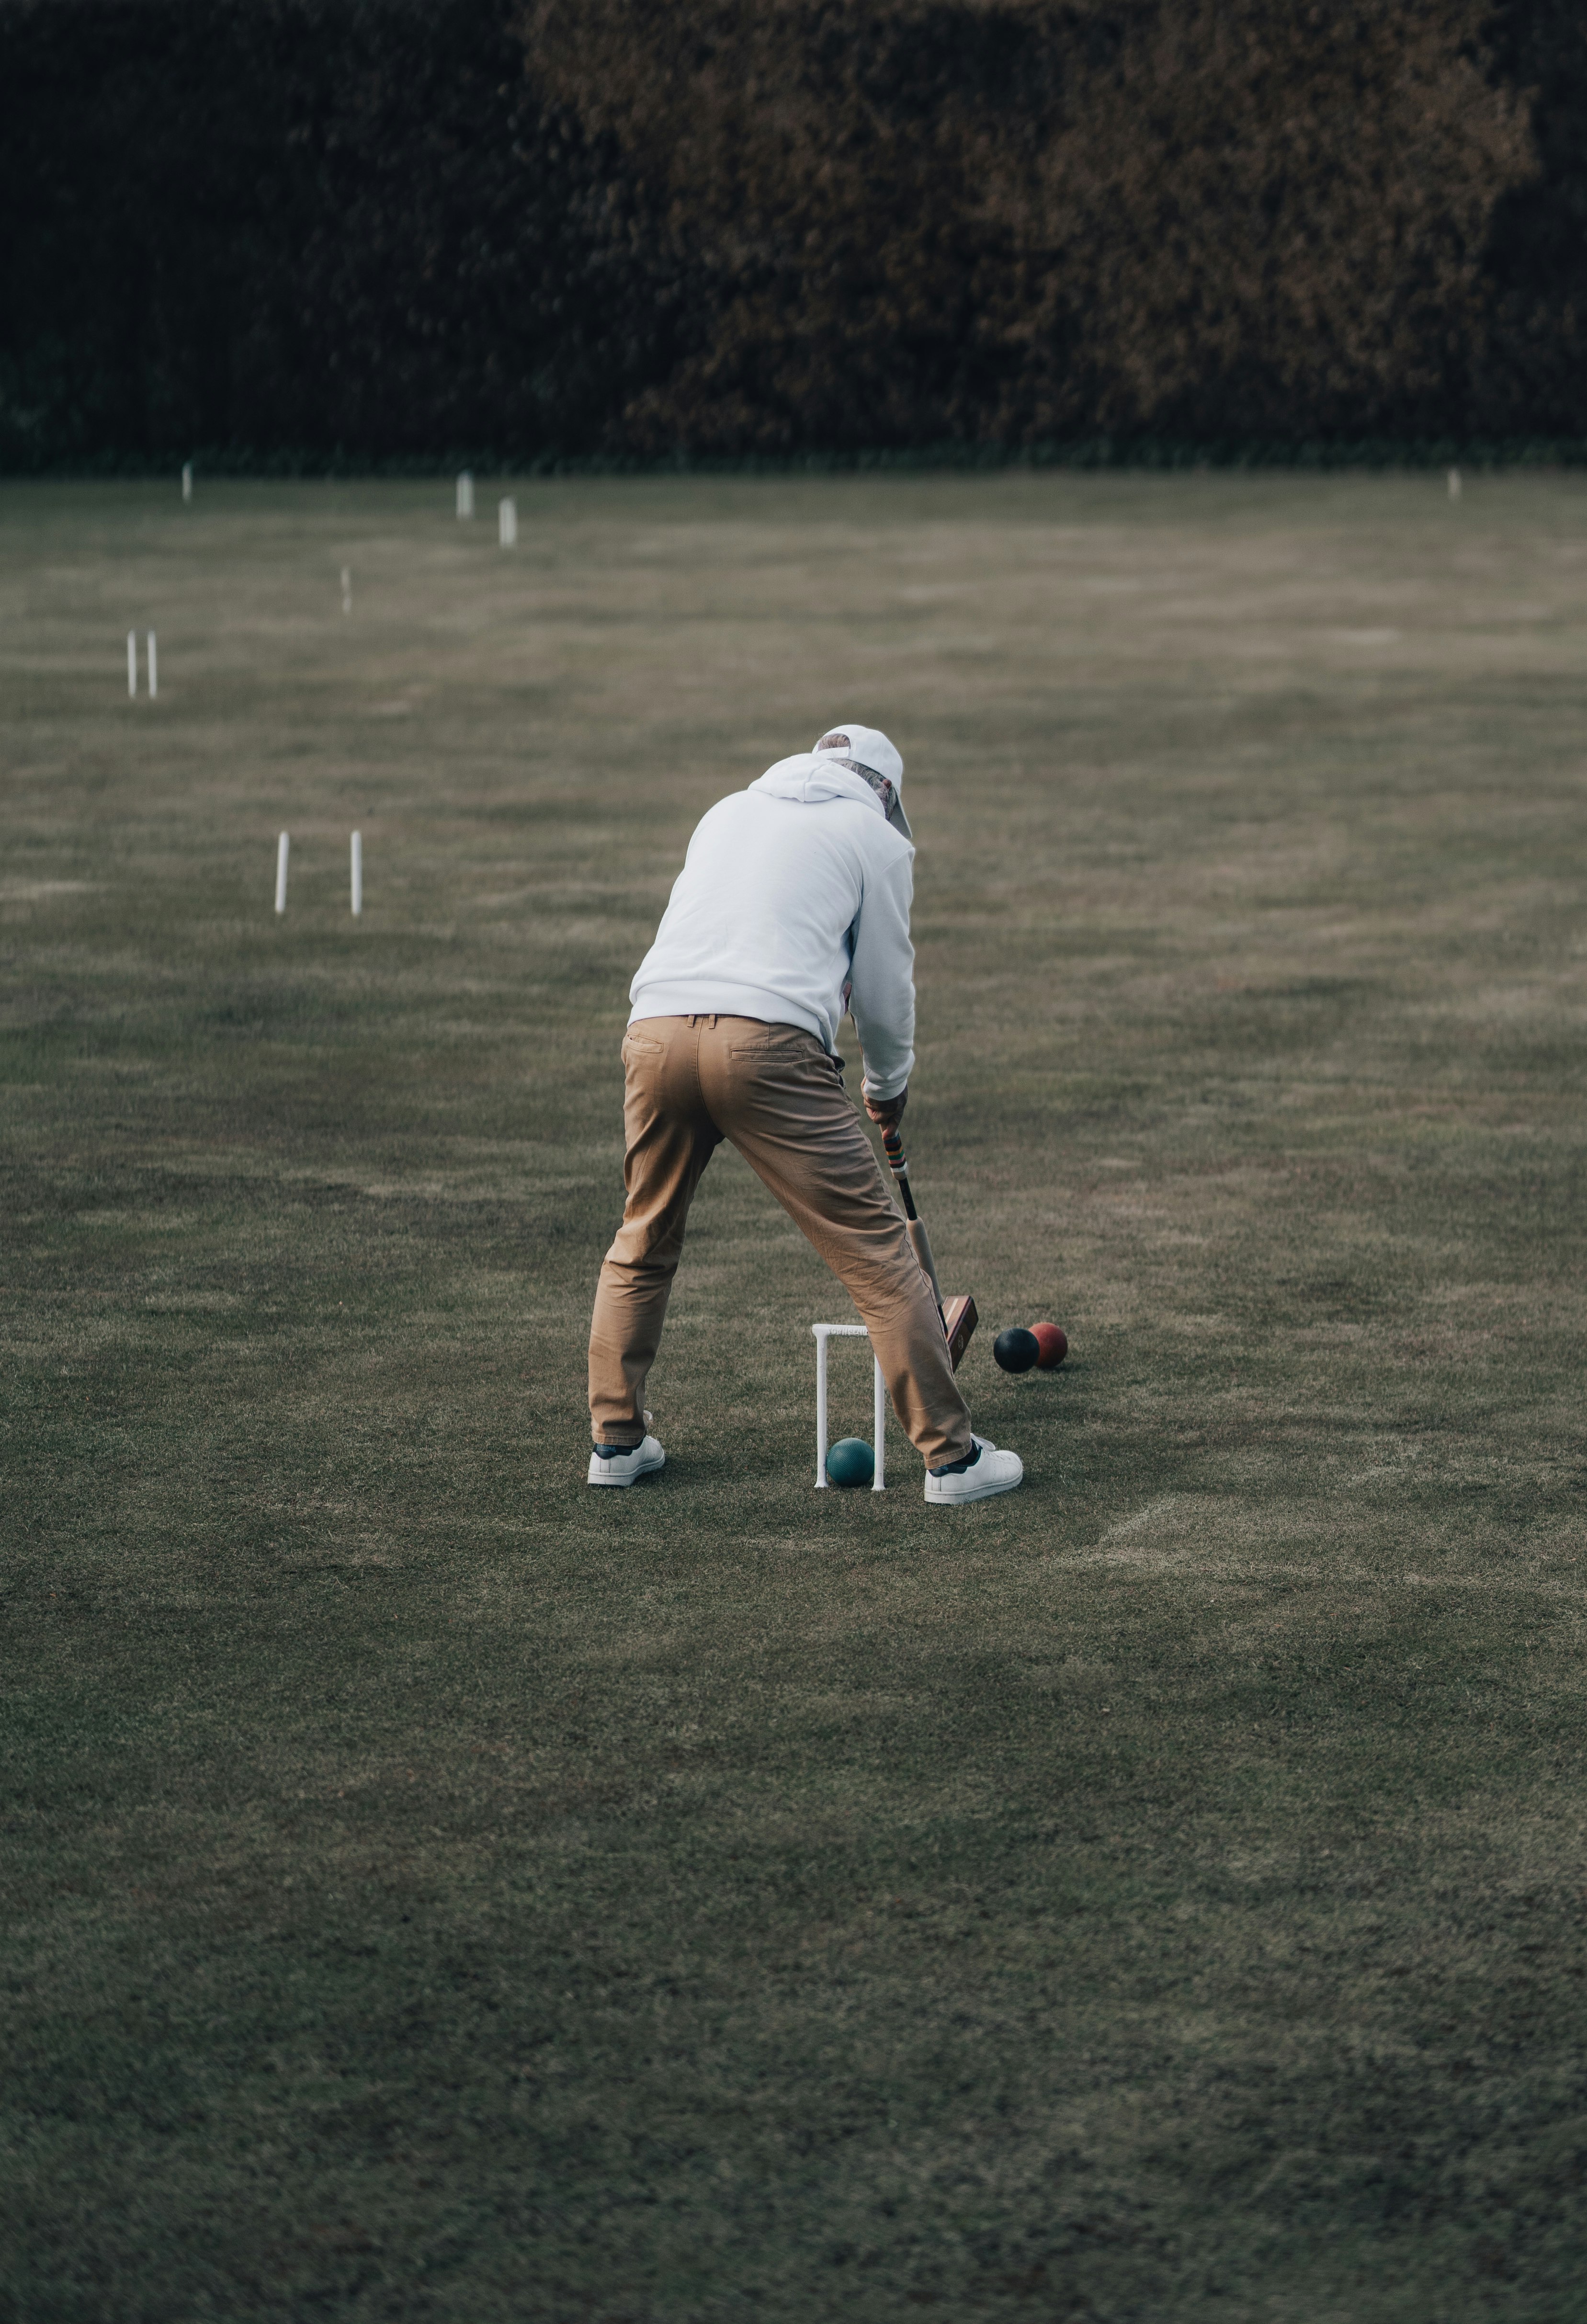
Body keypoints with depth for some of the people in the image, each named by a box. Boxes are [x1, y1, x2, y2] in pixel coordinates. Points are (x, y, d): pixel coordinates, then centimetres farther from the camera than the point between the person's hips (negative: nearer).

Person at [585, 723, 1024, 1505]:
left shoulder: (729, 811, 29)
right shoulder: (877, 837, 15)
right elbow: (884, 987, 16)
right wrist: (890, 1086, 35)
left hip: (656, 1025, 5)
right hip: (767, 1041, -5)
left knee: (643, 1242, 24)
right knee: (875, 1248, 0)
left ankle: (616, 1440, 26)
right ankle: (952, 1455, 0)